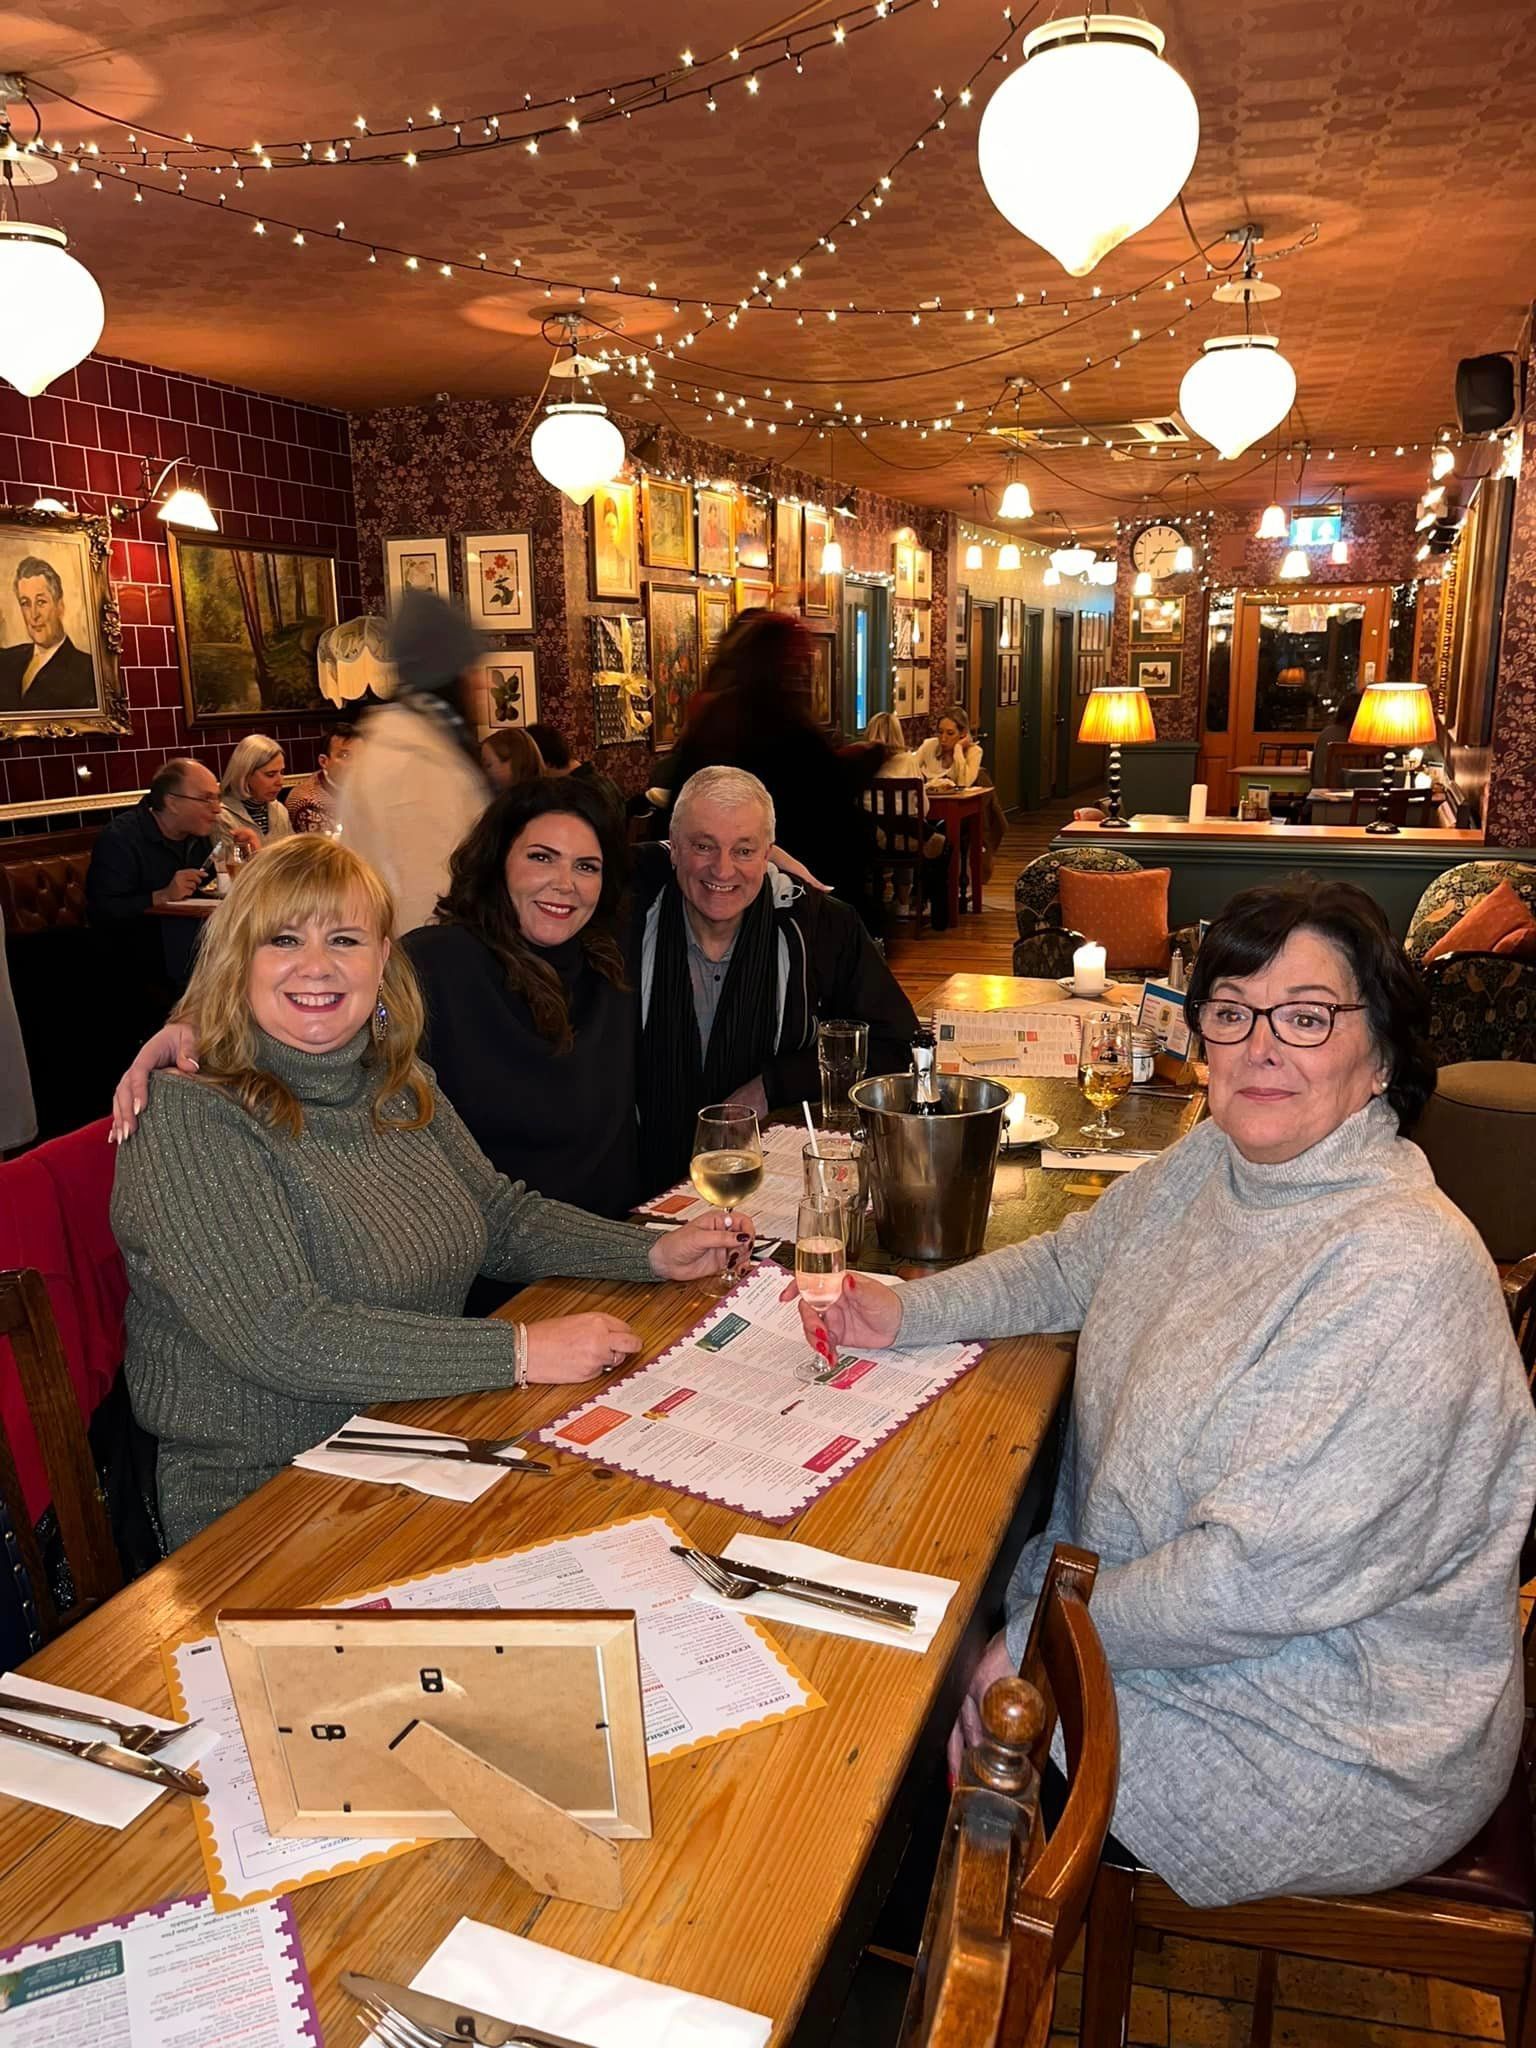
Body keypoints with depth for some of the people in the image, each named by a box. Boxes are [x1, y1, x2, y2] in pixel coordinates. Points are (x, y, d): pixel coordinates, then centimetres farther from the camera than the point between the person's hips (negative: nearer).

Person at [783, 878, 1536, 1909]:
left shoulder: (1404, 1272, -31)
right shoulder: (1214, 1161, -4)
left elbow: (1262, 1575, -30)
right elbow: (1073, 1263, 14)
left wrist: (1040, 1641, -19)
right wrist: (909, 1311, 1)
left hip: (1334, 1737, -7)